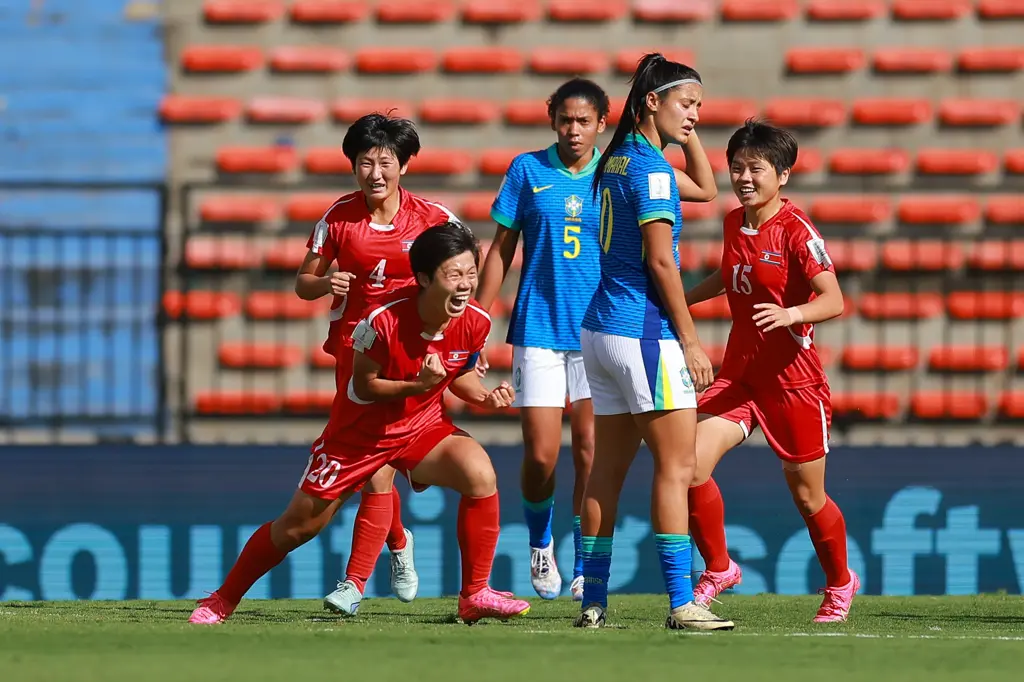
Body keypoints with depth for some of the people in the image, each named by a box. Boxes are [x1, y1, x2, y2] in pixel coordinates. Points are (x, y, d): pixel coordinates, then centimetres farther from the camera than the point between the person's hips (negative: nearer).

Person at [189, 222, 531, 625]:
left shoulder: (475, 323, -16)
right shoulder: (384, 321, -30)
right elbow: (363, 386, -18)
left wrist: (486, 396, -16)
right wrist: (416, 385, -33)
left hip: (423, 427, 3)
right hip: (360, 430, -3)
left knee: (479, 473, -26)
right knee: (299, 524, 5)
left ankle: (475, 596, -12)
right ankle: (222, 600, 28)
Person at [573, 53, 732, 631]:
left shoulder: (618, 158, 14)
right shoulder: (650, 165, -13)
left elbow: (704, 188, 31)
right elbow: (660, 260, -17)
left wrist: (687, 131, 21)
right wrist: (690, 340, -14)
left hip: (600, 331, 10)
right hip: (644, 331, -10)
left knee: (609, 468, 12)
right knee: (677, 466, -8)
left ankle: (593, 602, 13)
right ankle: (682, 604, -13)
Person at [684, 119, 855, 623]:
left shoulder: (796, 230, -14)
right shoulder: (734, 223, 6)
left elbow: (833, 300, -22)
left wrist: (791, 314, -39)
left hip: (794, 381, -5)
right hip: (739, 374, 5)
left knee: (807, 495, 6)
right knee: (692, 463, -15)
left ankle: (840, 583, 32)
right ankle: (718, 570, 4)